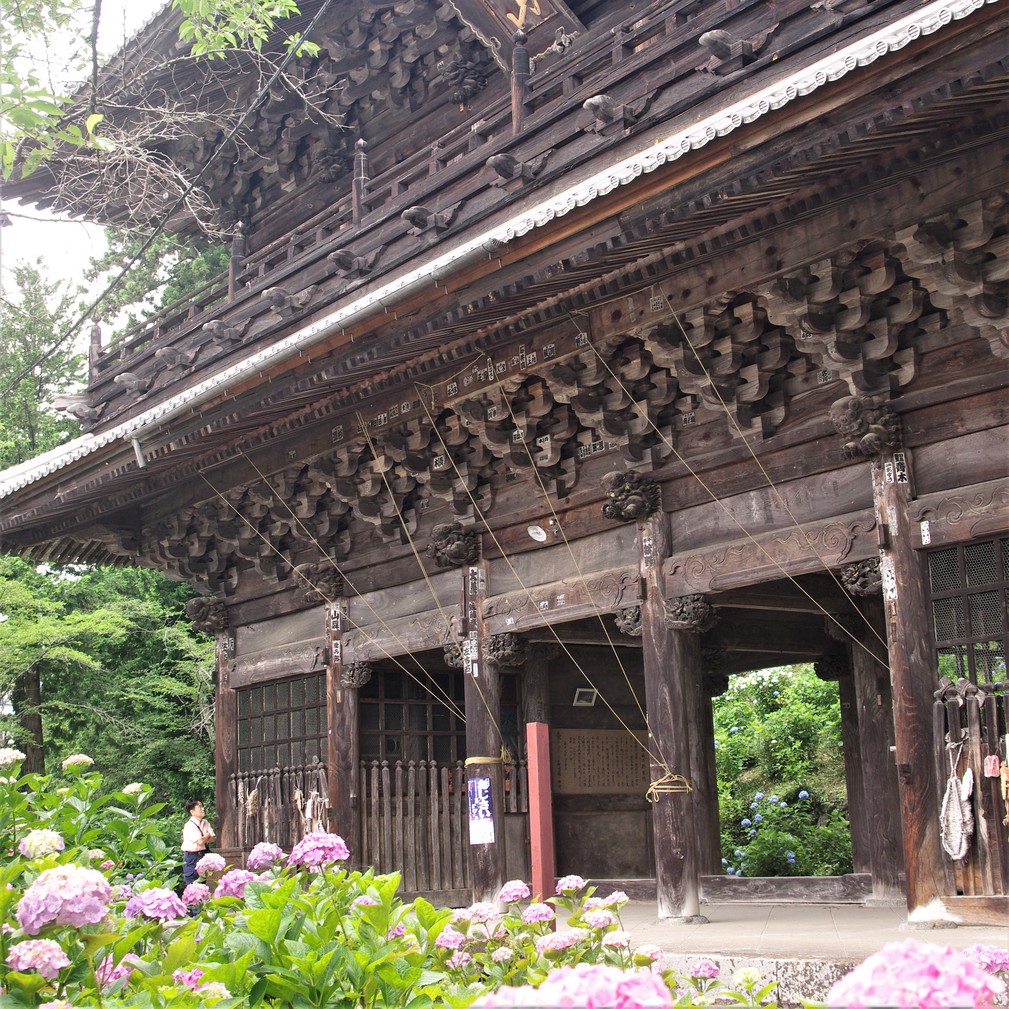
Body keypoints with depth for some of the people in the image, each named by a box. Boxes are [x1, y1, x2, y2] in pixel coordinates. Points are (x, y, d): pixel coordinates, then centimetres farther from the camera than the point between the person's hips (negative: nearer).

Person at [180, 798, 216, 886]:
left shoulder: (205, 823, 8)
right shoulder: (189, 826, -16)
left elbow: (213, 837, 3)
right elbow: (200, 841, -21)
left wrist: (204, 839, -14)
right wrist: (207, 836, -2)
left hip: (203, 856, 7)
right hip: (192, 858, -7)